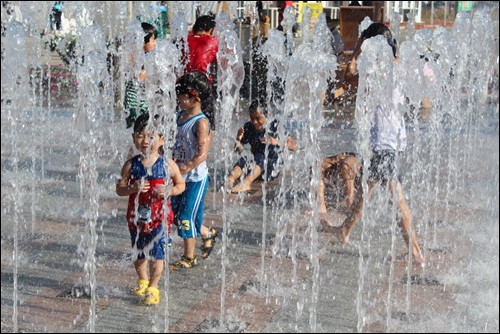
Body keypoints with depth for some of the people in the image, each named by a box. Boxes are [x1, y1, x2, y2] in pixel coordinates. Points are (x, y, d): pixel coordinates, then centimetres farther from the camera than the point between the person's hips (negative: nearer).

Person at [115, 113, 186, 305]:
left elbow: (181, 184, 2)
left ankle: (153, 286, 22)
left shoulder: (168, 165, -9)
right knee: (138, 253, 18)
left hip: (160, 217, -2)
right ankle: (142, 280, 43)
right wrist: (133, 188, -24)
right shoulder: (131, 165, -7)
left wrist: (169, 191, -18)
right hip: (136, 217, 2)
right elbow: (119, 189, -4)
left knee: (157, 254, 2)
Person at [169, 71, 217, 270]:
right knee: (176, 214, 15)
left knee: (186, 217, -1)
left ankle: (189, 257, 15)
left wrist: (184, 169, -30)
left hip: (196, 178, -8)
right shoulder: (180, 116, 6)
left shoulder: (201, 123, -18)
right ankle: (208, 234, 35)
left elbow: (202, 153, -25)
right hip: (180, 176, 8)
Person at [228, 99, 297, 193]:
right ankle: (230, 180, -54)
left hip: (272, 168, -3)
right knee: (243, 159, -28)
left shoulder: (275, 125, -2)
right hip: (255, 164, 4)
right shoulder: (248, 127, 6)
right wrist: (238, 140, -11)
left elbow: (293, 146, -7)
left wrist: (276, 142, -21)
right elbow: (240, 151, 9)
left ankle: (247, 182, -58)